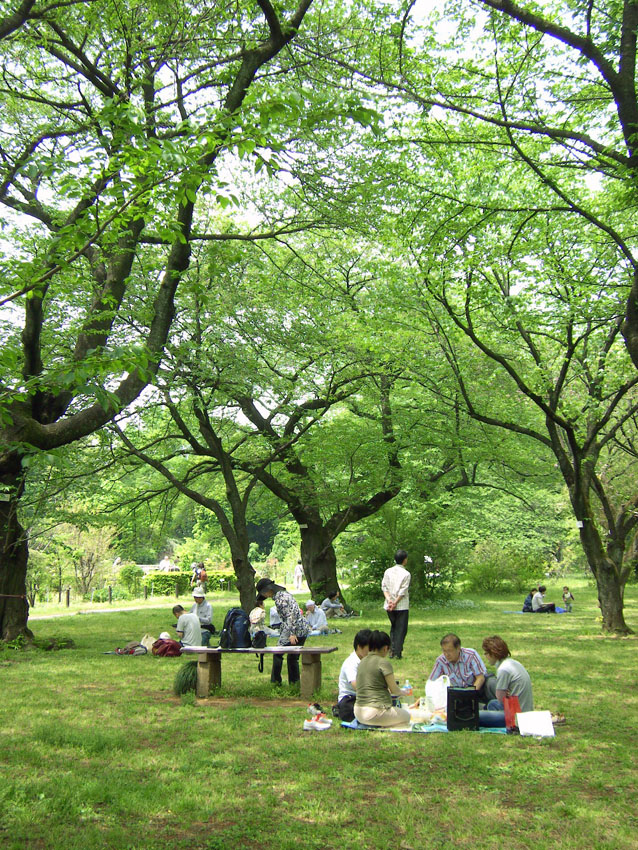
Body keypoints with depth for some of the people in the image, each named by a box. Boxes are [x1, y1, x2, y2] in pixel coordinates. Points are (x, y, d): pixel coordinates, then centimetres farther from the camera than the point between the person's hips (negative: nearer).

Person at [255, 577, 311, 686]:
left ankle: (276, 681, 12)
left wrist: (292, 633, -23)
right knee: (293, 657, 15)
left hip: (294, 629, -9)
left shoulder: (279, 597, -13)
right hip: (303, 629, 9)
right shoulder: (284, 593, 17)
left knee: (277, 654, 5)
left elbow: (291, 614, -22)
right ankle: (295, 682, 17)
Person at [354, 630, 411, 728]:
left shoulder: (362, 662, 11)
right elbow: (394, 689, -5)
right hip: (375, 712, -8)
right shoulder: (383, 662, -11)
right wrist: (402, 693, 17)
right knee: (406, 716, 17)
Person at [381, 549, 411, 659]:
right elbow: (403, 591, -13)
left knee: (393, 628, 18)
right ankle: (397, 652, 2)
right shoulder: (406, 574, -9)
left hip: (389, 606, 4)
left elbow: (384, 587, -2)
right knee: (401, 629, 4)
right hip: (402, 606, -4)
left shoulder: (388, 571, 4)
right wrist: (395, 603, -10)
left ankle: (392, 650, 13)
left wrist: (389, 600, -8)